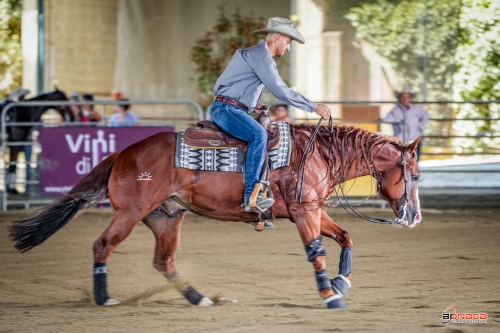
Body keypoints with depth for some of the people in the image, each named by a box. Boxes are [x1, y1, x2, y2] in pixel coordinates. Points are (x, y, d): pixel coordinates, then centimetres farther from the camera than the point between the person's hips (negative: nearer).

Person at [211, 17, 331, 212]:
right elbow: (281, 91, -17)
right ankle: (251, 196, -37)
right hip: (226, 109, -11)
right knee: (259, 135, -32)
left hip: (235, 110, 11)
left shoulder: (259, 55, 21)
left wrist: (252, 106, 12)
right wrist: (315, 107, -13)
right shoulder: (260, 56, -12)